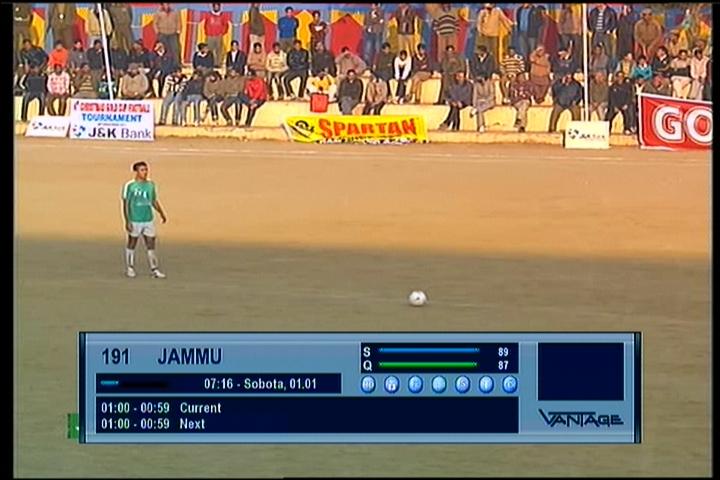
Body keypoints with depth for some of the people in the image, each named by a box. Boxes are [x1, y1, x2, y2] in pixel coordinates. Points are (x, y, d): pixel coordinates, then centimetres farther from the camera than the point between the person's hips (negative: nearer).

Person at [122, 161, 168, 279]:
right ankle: (130, 268, 20)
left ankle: (155, 270, 1)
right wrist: (127, 221, -13)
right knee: (131, 245, 8)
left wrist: (162, 213, 9)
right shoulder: (130, 186, -9)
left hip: (149, 220, 4)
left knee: (151, 245, 1)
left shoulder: (151, 184, 7)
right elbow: (125, 204, -8)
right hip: (134, 221, -4)